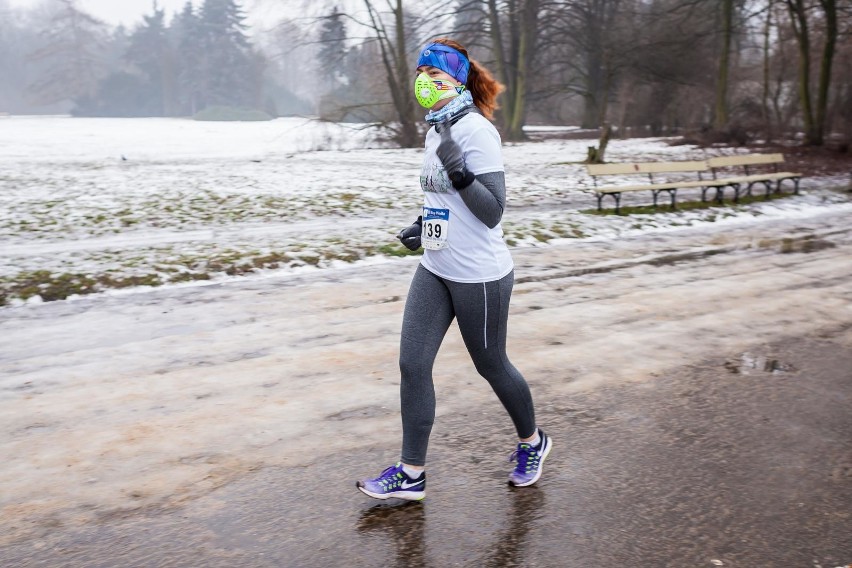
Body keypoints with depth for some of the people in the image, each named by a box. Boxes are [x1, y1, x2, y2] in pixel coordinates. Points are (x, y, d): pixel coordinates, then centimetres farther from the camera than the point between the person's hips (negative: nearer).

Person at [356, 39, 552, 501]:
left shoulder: (477, 130, -17)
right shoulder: (435, 130, 9)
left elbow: (493, 211, -20)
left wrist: (458, 172, -33)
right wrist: (421, 226, 11)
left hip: (480, 276, -8)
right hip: (435, 271, 8)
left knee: (491, 365, 9)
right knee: (412, 364, 2)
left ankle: (532, 443, 36)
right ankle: (411, 473, 11)